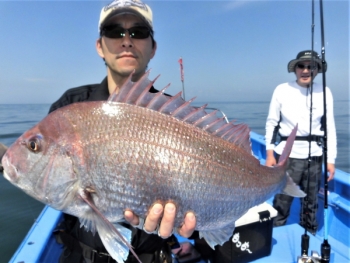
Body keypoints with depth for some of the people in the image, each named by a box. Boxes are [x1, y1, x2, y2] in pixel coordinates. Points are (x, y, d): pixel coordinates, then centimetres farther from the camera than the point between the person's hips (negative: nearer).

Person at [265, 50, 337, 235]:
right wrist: (270, 154, -4)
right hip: (288, 154, -2)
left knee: (311, 205, 13)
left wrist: (331, 159, 1)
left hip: (315, 156, 2)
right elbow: (271, 123, 1)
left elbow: (330, 128, 5)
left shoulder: (324, 93, 3)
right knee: (281, 204, 1)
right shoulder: (282, 90, -2)